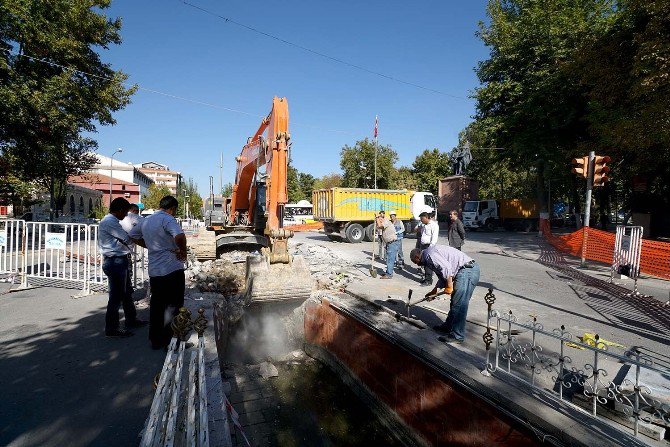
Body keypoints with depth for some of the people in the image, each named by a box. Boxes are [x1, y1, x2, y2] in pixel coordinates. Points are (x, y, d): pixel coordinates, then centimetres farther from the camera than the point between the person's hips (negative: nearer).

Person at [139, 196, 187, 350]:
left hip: (154, 271, 7)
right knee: (173, 306, 5)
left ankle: (155, 339, 25)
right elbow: (180, 237, -34)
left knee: (156, 305, 16)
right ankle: (170, 340, 11)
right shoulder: (167, 219, -15)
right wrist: (183, 252, -16)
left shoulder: (146, 221, 12)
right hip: (172, 269, -7)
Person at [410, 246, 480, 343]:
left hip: (467, 270, -11)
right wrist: (434, 291, 27)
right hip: (466, 270, 11)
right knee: (454, 302, 20)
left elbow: (446, 268, -22)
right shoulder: (429, 258, 22)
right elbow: (442, 276, 26)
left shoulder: (429, 254, -10)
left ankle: (457, 336, 0)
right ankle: (448, 326, 33)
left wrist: (449, 286, -13)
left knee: (459, 305, -7)